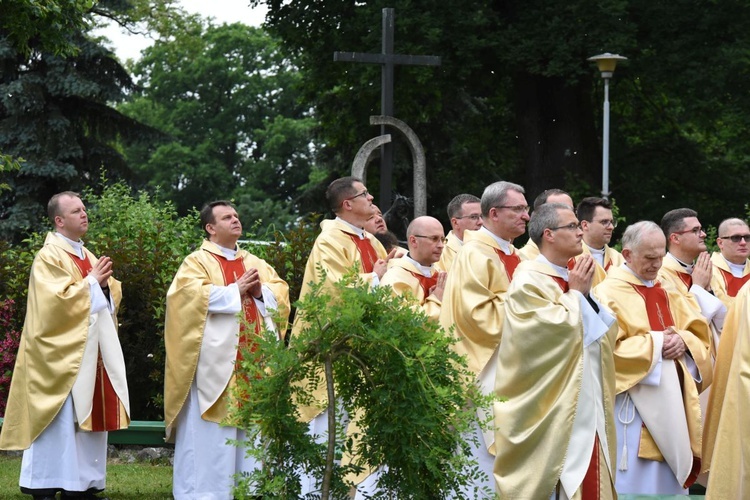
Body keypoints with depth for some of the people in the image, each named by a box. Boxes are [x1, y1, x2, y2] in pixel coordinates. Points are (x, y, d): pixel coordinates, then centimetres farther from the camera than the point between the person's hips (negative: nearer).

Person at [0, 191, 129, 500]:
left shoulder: (87, 256, 16)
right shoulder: (49, 257, -9)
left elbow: (111, 298, 17)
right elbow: (58, 300, -20)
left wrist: (105, 284, -4)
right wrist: (91, 282, -12)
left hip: (91, 352, 8)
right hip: (62, 353, -8)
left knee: (89, 414, 7)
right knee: (59, 419, -9)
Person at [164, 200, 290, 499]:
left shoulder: (255, 263, 19)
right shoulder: (197, 262, 2)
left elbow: (281, 294, 13)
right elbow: (195, 296, -14)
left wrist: (260, 291, -8)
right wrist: (236, 290, -13)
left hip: (253, 360, 6)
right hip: (216, 360, -6)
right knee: (210, 431, -6)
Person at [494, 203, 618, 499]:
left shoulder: (573, 279, 15)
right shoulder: (529, 281, -11)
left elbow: (609, 331, 13)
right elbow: (560, 329, -22)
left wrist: (587, 293, 0)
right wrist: (575, 294, -9)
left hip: (588, 405, 8)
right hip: (555, 410, -8)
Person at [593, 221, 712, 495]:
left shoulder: (668, 295, 15)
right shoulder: (608, 294, -7)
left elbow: (701, 336, 12)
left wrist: (683, 341, -11)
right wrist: (655, 343, -17)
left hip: (671, 406, 7)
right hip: (632, 408, -7)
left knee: (669, 477, 8)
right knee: (635, 481, -6)